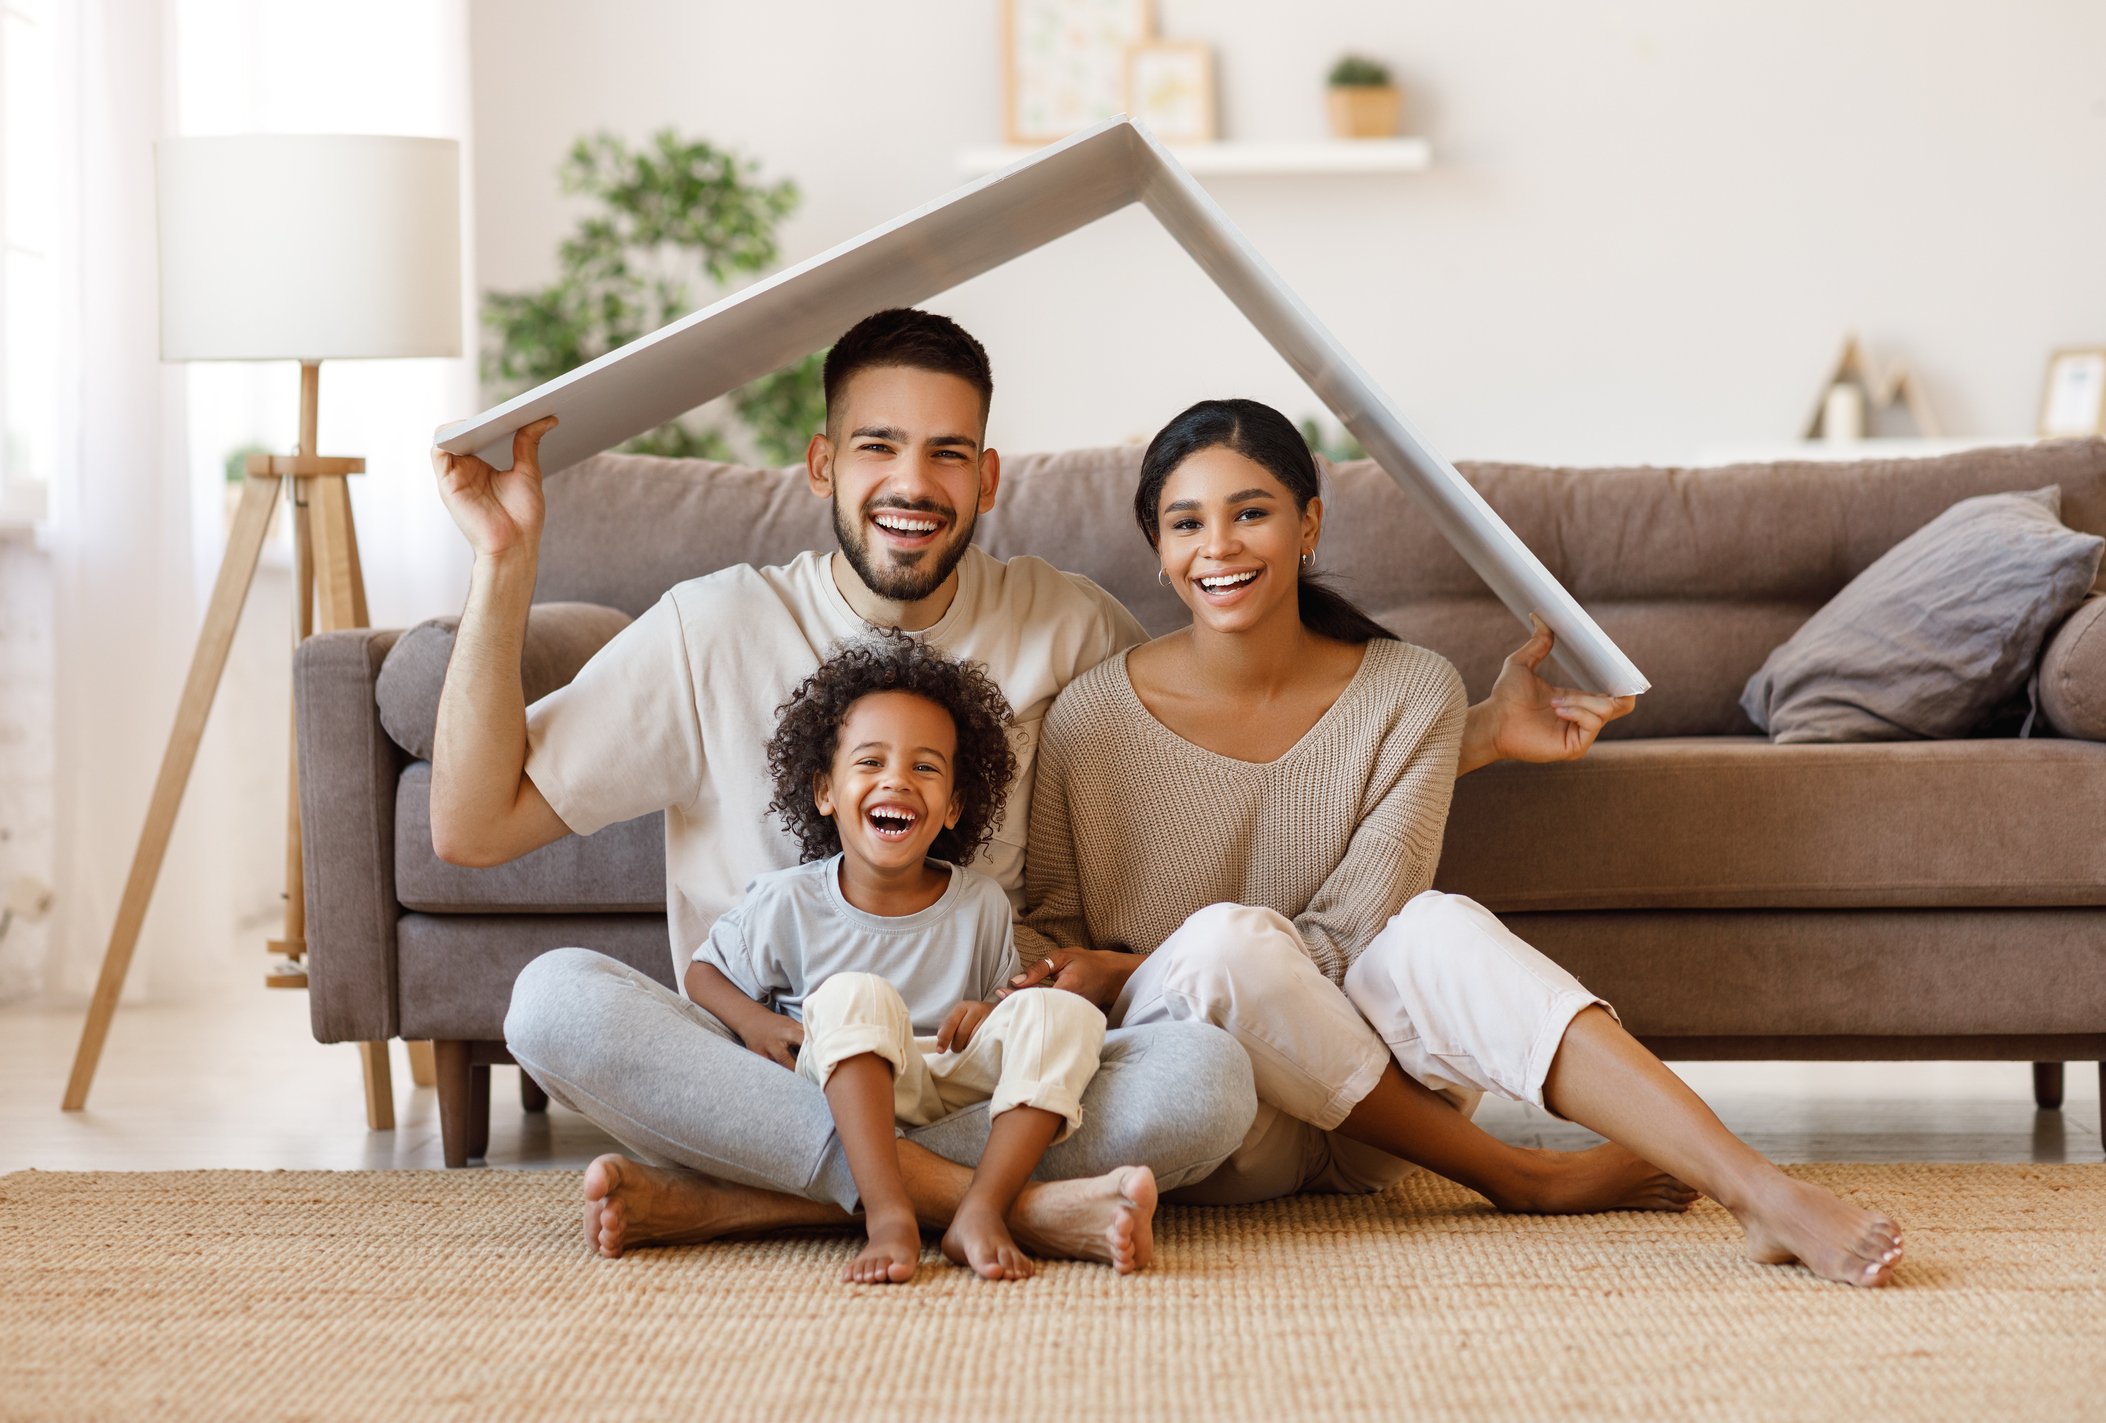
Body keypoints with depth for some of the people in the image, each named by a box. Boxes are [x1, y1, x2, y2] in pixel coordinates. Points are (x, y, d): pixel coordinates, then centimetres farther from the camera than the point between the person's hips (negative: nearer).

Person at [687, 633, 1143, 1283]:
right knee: (854, 995, -33)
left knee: (1062, 1011, -21)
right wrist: (752, 1021, -9)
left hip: (959, 1087, 3)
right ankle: (889, 1216, -44)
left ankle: (980, 1211, -33)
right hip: (844, 1093, -2)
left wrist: (992, 1014, -9)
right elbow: (704, 972, 13)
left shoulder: (981, 906, 4)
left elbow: (1004, 993, 16)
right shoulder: (786, 904, 0)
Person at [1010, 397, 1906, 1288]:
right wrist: (1034, 1001, -19)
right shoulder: (1093, 719, -6)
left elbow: (1346, 941, -8)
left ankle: (1758, 1192, -41)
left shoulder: (1412, 692, -4)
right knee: (1227, 935, -33)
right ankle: (1526, 1181, -19)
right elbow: (1045, 930, 5)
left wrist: (1122, 973, -17)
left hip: (1356, 1135, 1)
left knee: (1438, 928, -30)